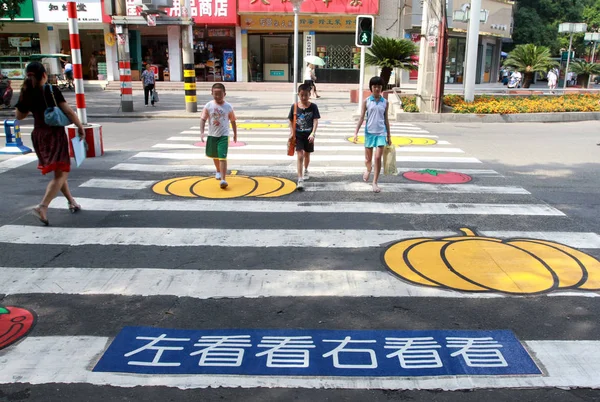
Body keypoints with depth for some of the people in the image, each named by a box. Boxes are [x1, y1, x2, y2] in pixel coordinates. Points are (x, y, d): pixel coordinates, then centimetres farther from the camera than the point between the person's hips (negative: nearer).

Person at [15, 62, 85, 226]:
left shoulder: (26, 94, 2)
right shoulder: (52, 90, -12)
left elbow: (19, 116, 13)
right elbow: (68, 111, -14)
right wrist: (80, 127, -3)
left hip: (38, 135, 6)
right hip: (55, 134, -6)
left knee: (58, 171, 21)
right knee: (61, 173, -5)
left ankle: (72, 203, 30)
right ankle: (42, 206, -21)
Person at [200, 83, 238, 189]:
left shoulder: (228, 107, -5)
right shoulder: (208, 106, -5)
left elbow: (233, 121, 6)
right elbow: (203, 119, -5)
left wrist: (235, 134, 10)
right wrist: (202, 132, -17)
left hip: (223, 135, -3)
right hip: (212, 135, 3)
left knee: (222, 157, -15)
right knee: (214, 156, 21)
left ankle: (223, 179, -20)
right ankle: (218, 171, 48)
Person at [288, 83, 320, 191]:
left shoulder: (313, 107, -8)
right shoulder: (294, 107, -4)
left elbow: (315, 121, -14)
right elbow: (291, 121, 5)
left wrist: (312, 133, -26)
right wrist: (291, 133, -6)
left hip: (309, 135, 1)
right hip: (298, 135, -1)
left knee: (307, 155, 19)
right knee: (300, 156, -10)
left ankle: (306, 171, 48)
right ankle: (300, 180, -13)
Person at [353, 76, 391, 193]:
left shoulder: (385, 102, 5)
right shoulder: (366, 101, 1)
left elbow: (386, 119, 10)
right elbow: (361, 118, 0)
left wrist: (389, 136, 11)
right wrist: (356, 132, -8)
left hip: (381, 133, 0)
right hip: (369, 132, 0)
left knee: (378, 158, -9)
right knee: (368, 158, 10)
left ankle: (375, 183, 1)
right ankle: (368, 169, 45)